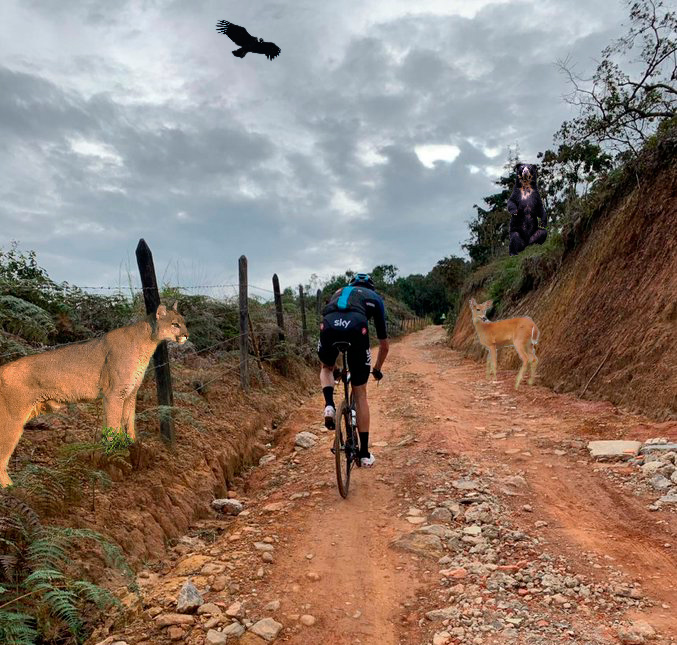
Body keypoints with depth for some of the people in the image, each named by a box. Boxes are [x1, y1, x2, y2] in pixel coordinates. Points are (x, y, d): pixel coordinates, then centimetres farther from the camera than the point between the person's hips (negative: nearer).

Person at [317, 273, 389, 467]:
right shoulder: (375, 297, 34)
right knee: (360, 394, 14)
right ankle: (364, 453, 20)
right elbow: (384, 345, 36)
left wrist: (335, 366, 57)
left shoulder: (338, 292, 41)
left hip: (328, 326, 2)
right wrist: (377, 369, 53)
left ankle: (329, 405, 8)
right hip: (356, 327, -1)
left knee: (326, 368, 36)